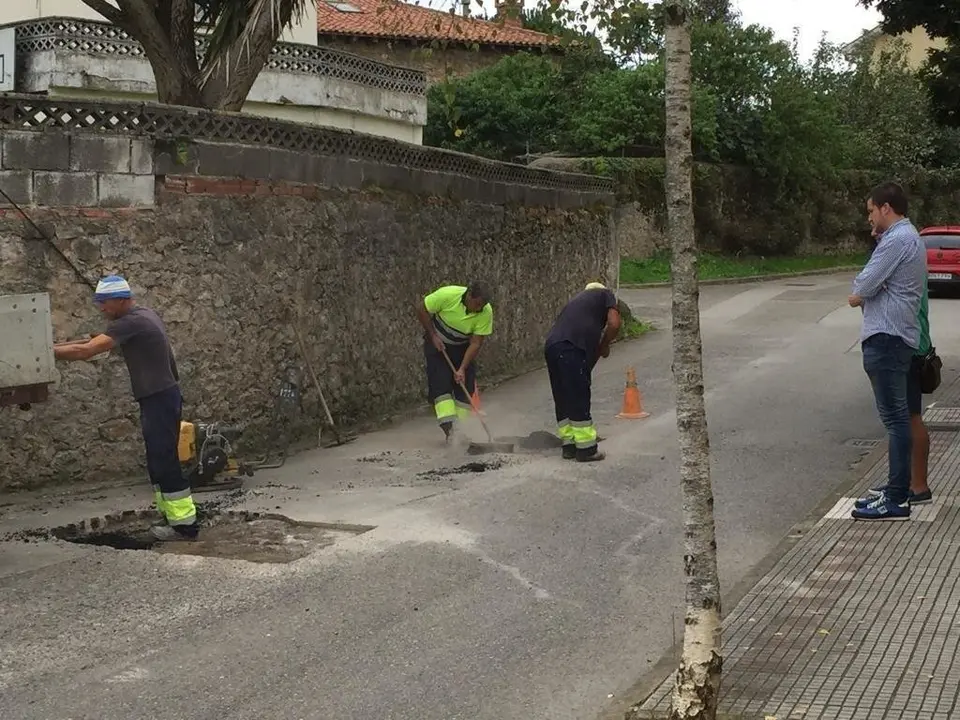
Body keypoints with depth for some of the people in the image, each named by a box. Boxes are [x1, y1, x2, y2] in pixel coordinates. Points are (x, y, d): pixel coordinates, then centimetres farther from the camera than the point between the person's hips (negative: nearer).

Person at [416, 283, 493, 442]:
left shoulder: (486, 312, -24)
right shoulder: (447, 295, -31)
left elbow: (476, 343, -20)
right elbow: (421, 308, -17)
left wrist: (462, 369, -26)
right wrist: (433, 335, -17)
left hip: (462, 347, 2)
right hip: (438, 343, -2)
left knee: (466, 384, -5)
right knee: (441, 381, -15)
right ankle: (448, 426, -22)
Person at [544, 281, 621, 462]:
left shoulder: (578, 298, 36)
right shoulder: (605, 294, 19)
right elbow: (614, 324, 1)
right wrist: (604, 346, 19)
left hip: (551, 346, 7)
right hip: (572, 348, -7)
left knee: (563, 400, 15)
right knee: (579, 399, 0)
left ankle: (569, 446, 21)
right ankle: (586, 449, 6)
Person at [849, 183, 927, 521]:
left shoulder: (897, 240, -14)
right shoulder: (909, 237, 20)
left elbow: (864, 285, -15)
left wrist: (857, 293, 5)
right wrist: (863, 293, 3)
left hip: (887, 338, -11)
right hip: (896, 336, 11)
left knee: (895, 417, -9)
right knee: (898, 416, 13)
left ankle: (896, 500, -7)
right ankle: (896, 489, 21)